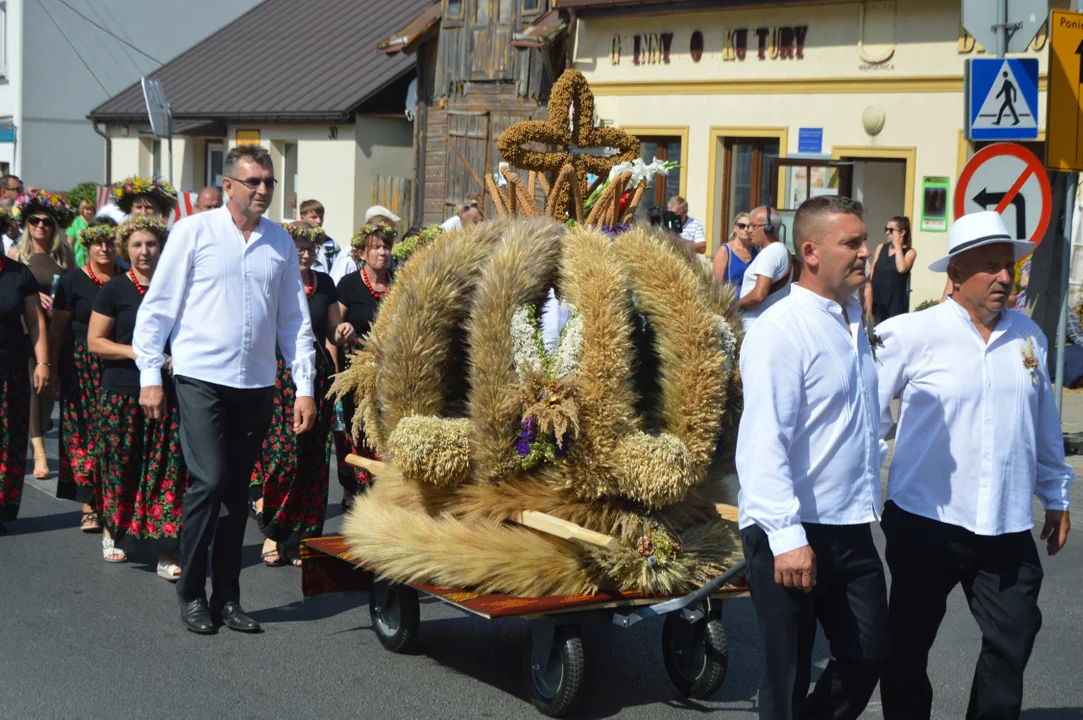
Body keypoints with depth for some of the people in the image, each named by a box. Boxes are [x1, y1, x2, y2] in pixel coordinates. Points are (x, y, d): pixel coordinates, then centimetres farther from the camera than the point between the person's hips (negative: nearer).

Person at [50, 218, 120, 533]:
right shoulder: (73, 280, 2)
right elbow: (57, 329, 3)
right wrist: (51, 368, -1)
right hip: (81, 364, -2)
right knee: (84, 431, -4)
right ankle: (89, 505, -1)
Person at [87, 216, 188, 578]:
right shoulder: (115, 289, 1)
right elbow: (95, 341, -2)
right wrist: (136, 353, -14)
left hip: (167, 391, 2)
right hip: (122, 394, -2)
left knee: (167, 470, -5)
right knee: (122, 467, 2)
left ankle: (165, 554, -4)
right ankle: (112, 531, 28)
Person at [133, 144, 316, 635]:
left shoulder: (281, 242, 9)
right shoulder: (194, 232, -1)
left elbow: (295, 319, 13)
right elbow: (158, 306, -1)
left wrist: (304, 386, 7)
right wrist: (149, 376, -5)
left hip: (256, 385, 4)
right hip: (201, 378, -4)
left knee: (237, 491, 8)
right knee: (209, 482, -12)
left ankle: (226, 598, 17)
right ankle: (191, 595, 3)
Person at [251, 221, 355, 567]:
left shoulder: (324, 283, 12)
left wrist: (342, 332, -2)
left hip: (317, 378, 4)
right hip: (277, 377, -4)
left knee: (312, 461, 2)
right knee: (281, 455, -11)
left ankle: (299, 539, 9)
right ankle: (271, 534, 5)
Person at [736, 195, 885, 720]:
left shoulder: (852, 324, 13)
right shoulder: (780, 331, -15)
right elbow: (763, 441, -22)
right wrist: (787, 537, -26)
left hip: (850, 527, 8)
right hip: (791, 532, -8)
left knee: (868, 653, 11)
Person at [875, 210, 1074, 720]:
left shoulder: (1028, 335, 7)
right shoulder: (913, 335, -8)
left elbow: (1044, 424, 15)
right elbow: (872, 414, -1)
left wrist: (1055, 497, 19)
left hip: (1008, 527, 4)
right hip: (926, 523, -4)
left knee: (1013, 640, 7)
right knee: (908, 645, 9)